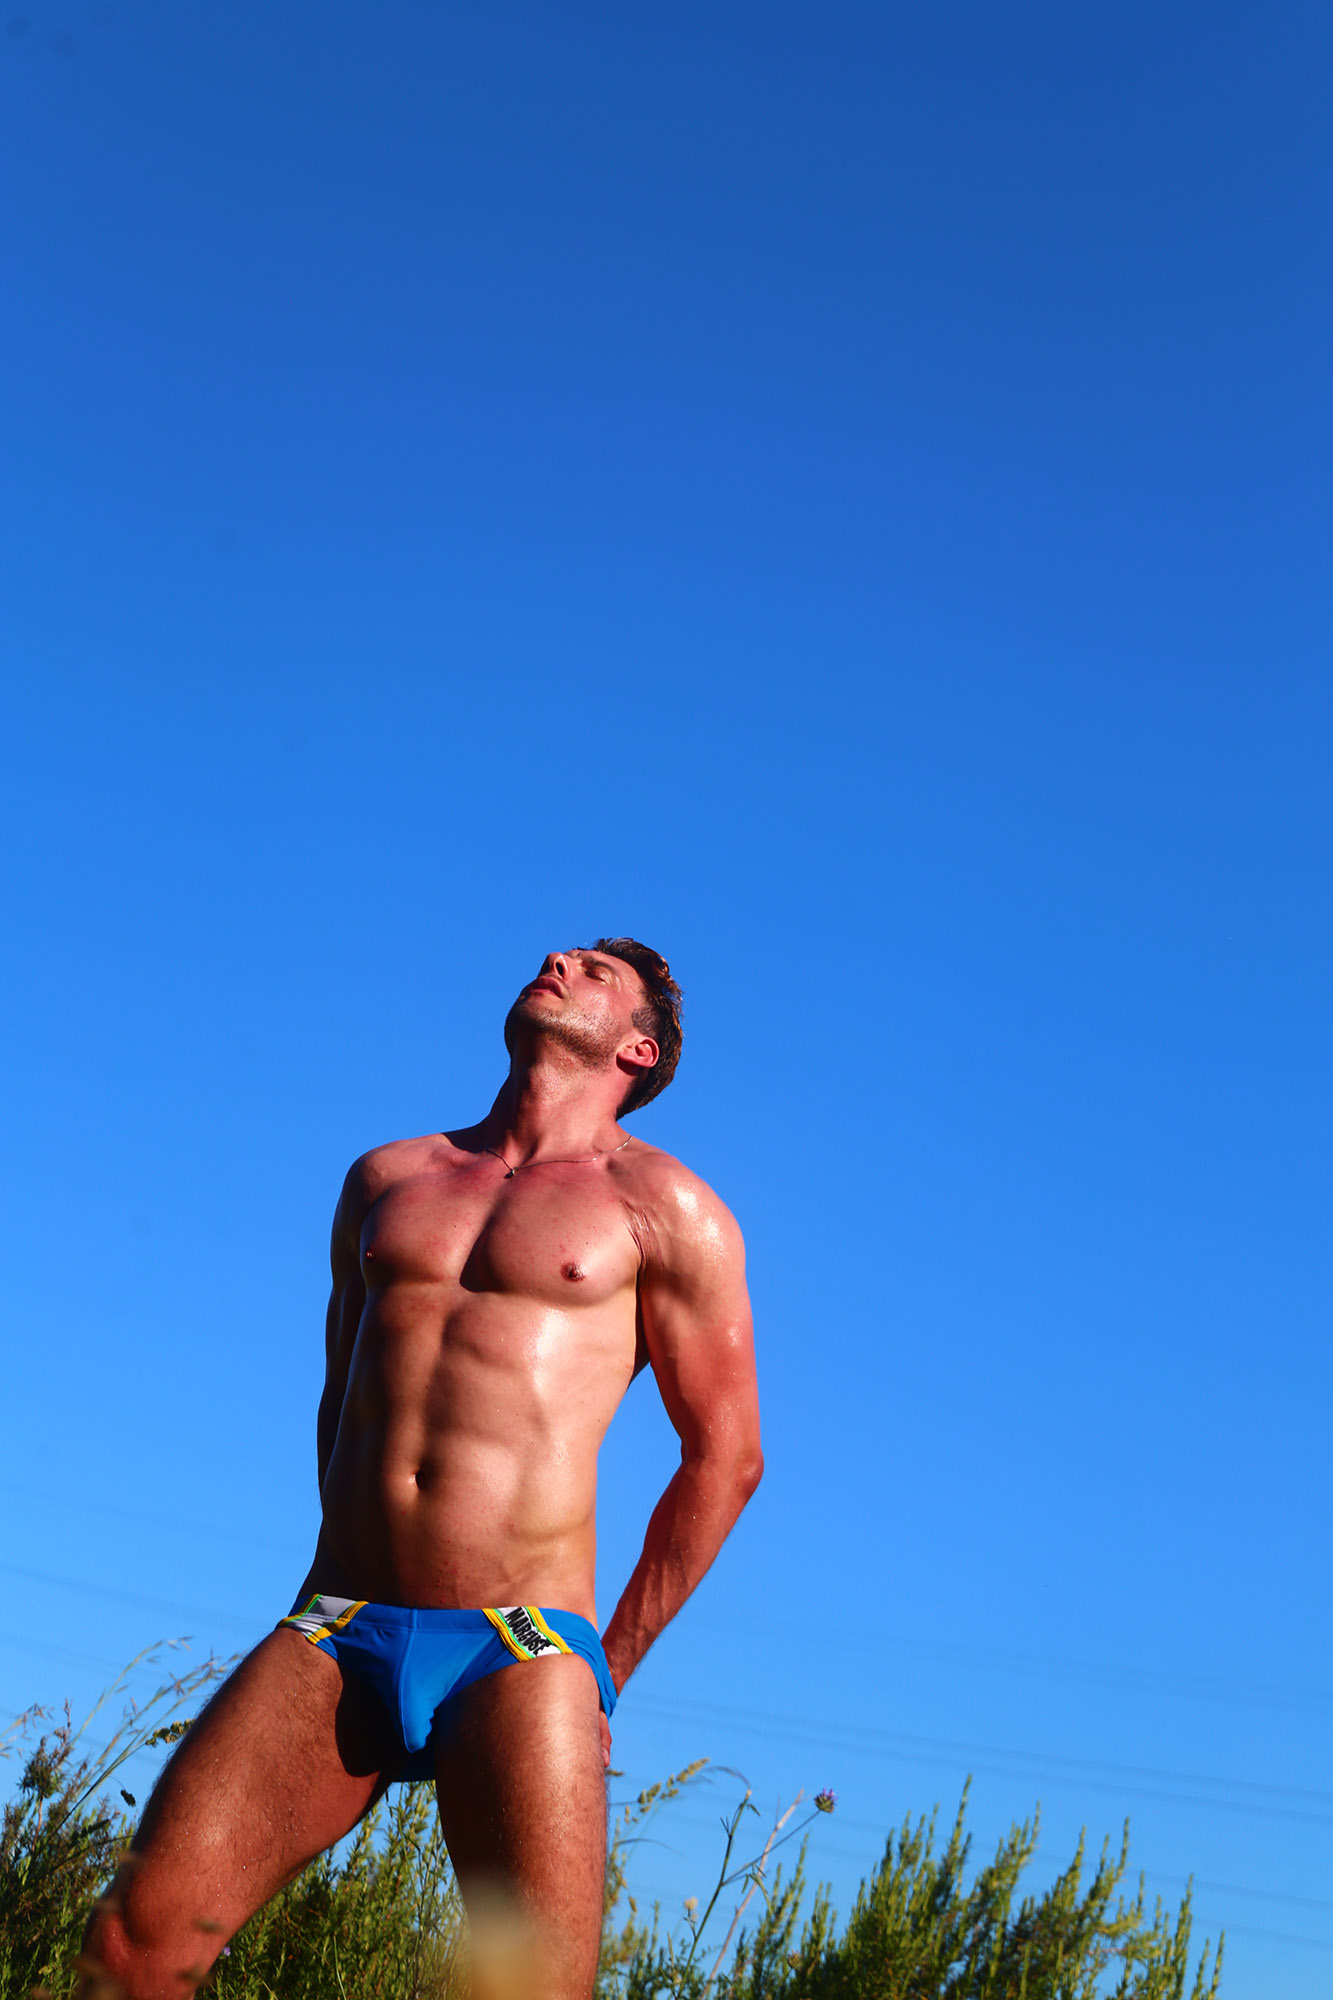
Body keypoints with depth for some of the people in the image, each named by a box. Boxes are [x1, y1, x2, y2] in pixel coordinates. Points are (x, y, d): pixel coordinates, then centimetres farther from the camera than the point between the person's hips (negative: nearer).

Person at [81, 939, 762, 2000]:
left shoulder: (662, 1206, 6)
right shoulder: (384, 1179, 19)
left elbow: (725, 1455, 6)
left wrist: (611, 1668, 7)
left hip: (523, 1648, -3)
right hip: (335, 1633, 3)